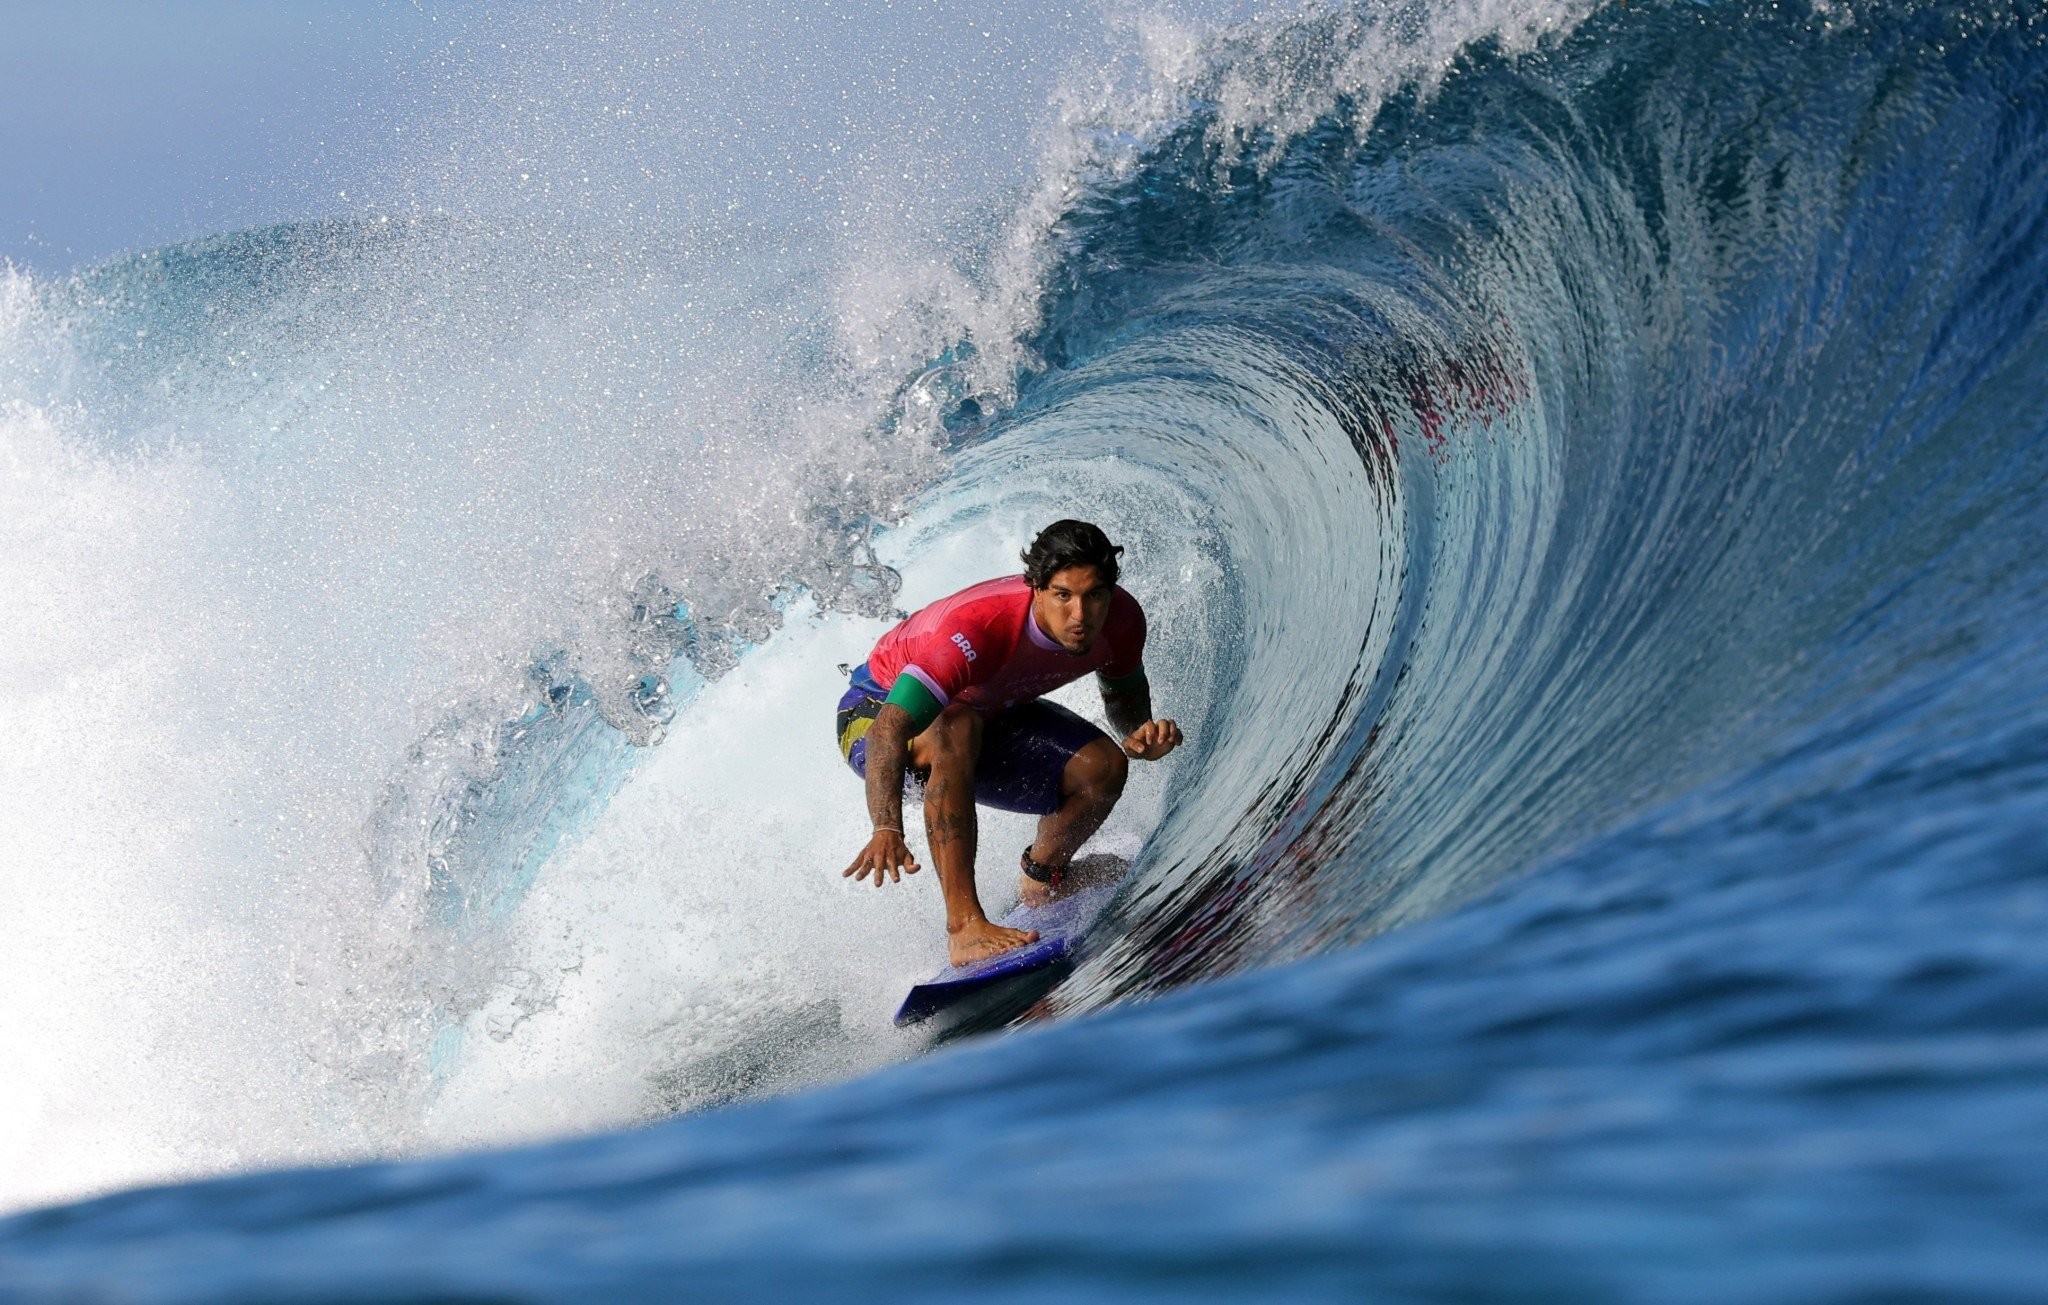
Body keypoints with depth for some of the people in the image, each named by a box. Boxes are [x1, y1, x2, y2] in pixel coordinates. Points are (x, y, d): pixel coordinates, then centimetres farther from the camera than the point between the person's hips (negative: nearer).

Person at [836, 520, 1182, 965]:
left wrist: (1140, 733, -22)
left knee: (1102, 765, -16)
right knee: (956, 728, -40)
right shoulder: (978, 626, -41)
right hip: (879, 710, -5)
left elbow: (1124, 693, 2)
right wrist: (887, 829, -63)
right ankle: (964, 925, -41)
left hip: (990, 715, 6)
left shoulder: (1121, 621, -21)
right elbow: (892, 727, -48)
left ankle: (1040, 882, 14)